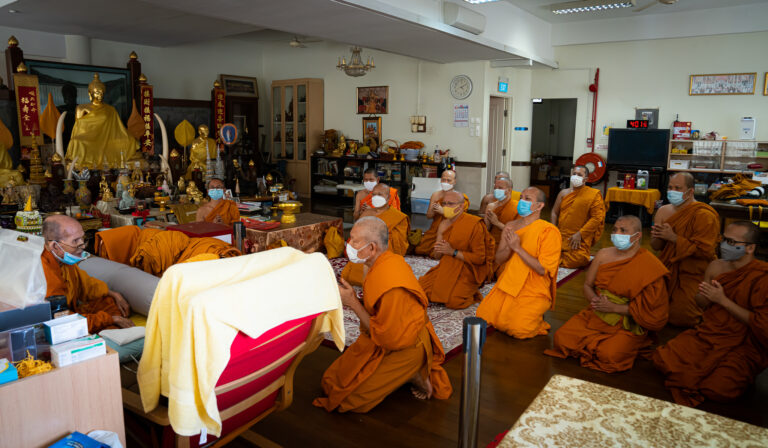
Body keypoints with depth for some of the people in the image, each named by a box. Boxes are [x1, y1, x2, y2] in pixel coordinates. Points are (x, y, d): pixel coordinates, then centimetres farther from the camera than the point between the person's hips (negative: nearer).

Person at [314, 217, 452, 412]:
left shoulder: (389, 284, -33)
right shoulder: (389, 260, -3)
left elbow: (388, 338, -28)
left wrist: (353, 303, -24)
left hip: (403, 350, -9)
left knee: (349, 399, -5)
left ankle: (410, 376, 2)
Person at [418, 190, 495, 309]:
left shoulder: (474, 225, -15)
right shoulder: (444, 224, 7)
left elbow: (480, 258, -17)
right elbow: (437, 256, 13)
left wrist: (453, 252, -22)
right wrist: (437, 250, -13)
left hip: (467, 271, -6)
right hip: (446, 268, 6)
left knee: (453, 301, -24)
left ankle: (471, 294, 7)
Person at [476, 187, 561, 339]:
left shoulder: (549, 231, -11)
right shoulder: (511, 226, 7)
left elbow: (543, 269, -17)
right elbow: (498, 259, 6)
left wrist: (518, 248, -22)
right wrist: (509, 247, -15)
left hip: (533, 292, -5)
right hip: (507, 285, 5)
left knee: (519, 329, -21)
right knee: (483, 316, -9)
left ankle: (535, 318, 10)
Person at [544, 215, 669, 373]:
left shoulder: (649, 266, -11)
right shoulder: (604, 255, 5)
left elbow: (651, 311, -13)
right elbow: (587, 285, 13)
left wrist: (614, 307, -17)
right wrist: (595, 300, -11)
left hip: (628, 325, -4)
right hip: (596, 315, 5)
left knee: (609, 355, -30)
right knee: (562, 337, -16)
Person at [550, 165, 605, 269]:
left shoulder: (594, 194, -2)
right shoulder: (564, 193, 13)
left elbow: (597, 217, -9)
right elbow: (555, 212, 17)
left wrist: (579, 234, -14)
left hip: (579, 240, -4)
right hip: (560, 237, 4)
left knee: (577, 259, -21)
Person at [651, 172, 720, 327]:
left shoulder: (704, 215, -15)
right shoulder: (664, 211, 5)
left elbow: (704, 252, -21)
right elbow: (656, 247, 11)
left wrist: (673, 237, -24)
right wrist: (657, 237, -14)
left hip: (693, 275, -6)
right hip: (667, 269, 6)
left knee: (679, 317, -14)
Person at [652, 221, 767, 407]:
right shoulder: (716, 267, 3)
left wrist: (723, 300, -20)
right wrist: (704, 295, -9)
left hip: (742, 347, -4)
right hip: (707, 335, 5)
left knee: (717, 389, -24)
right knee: (662, 359, -15)